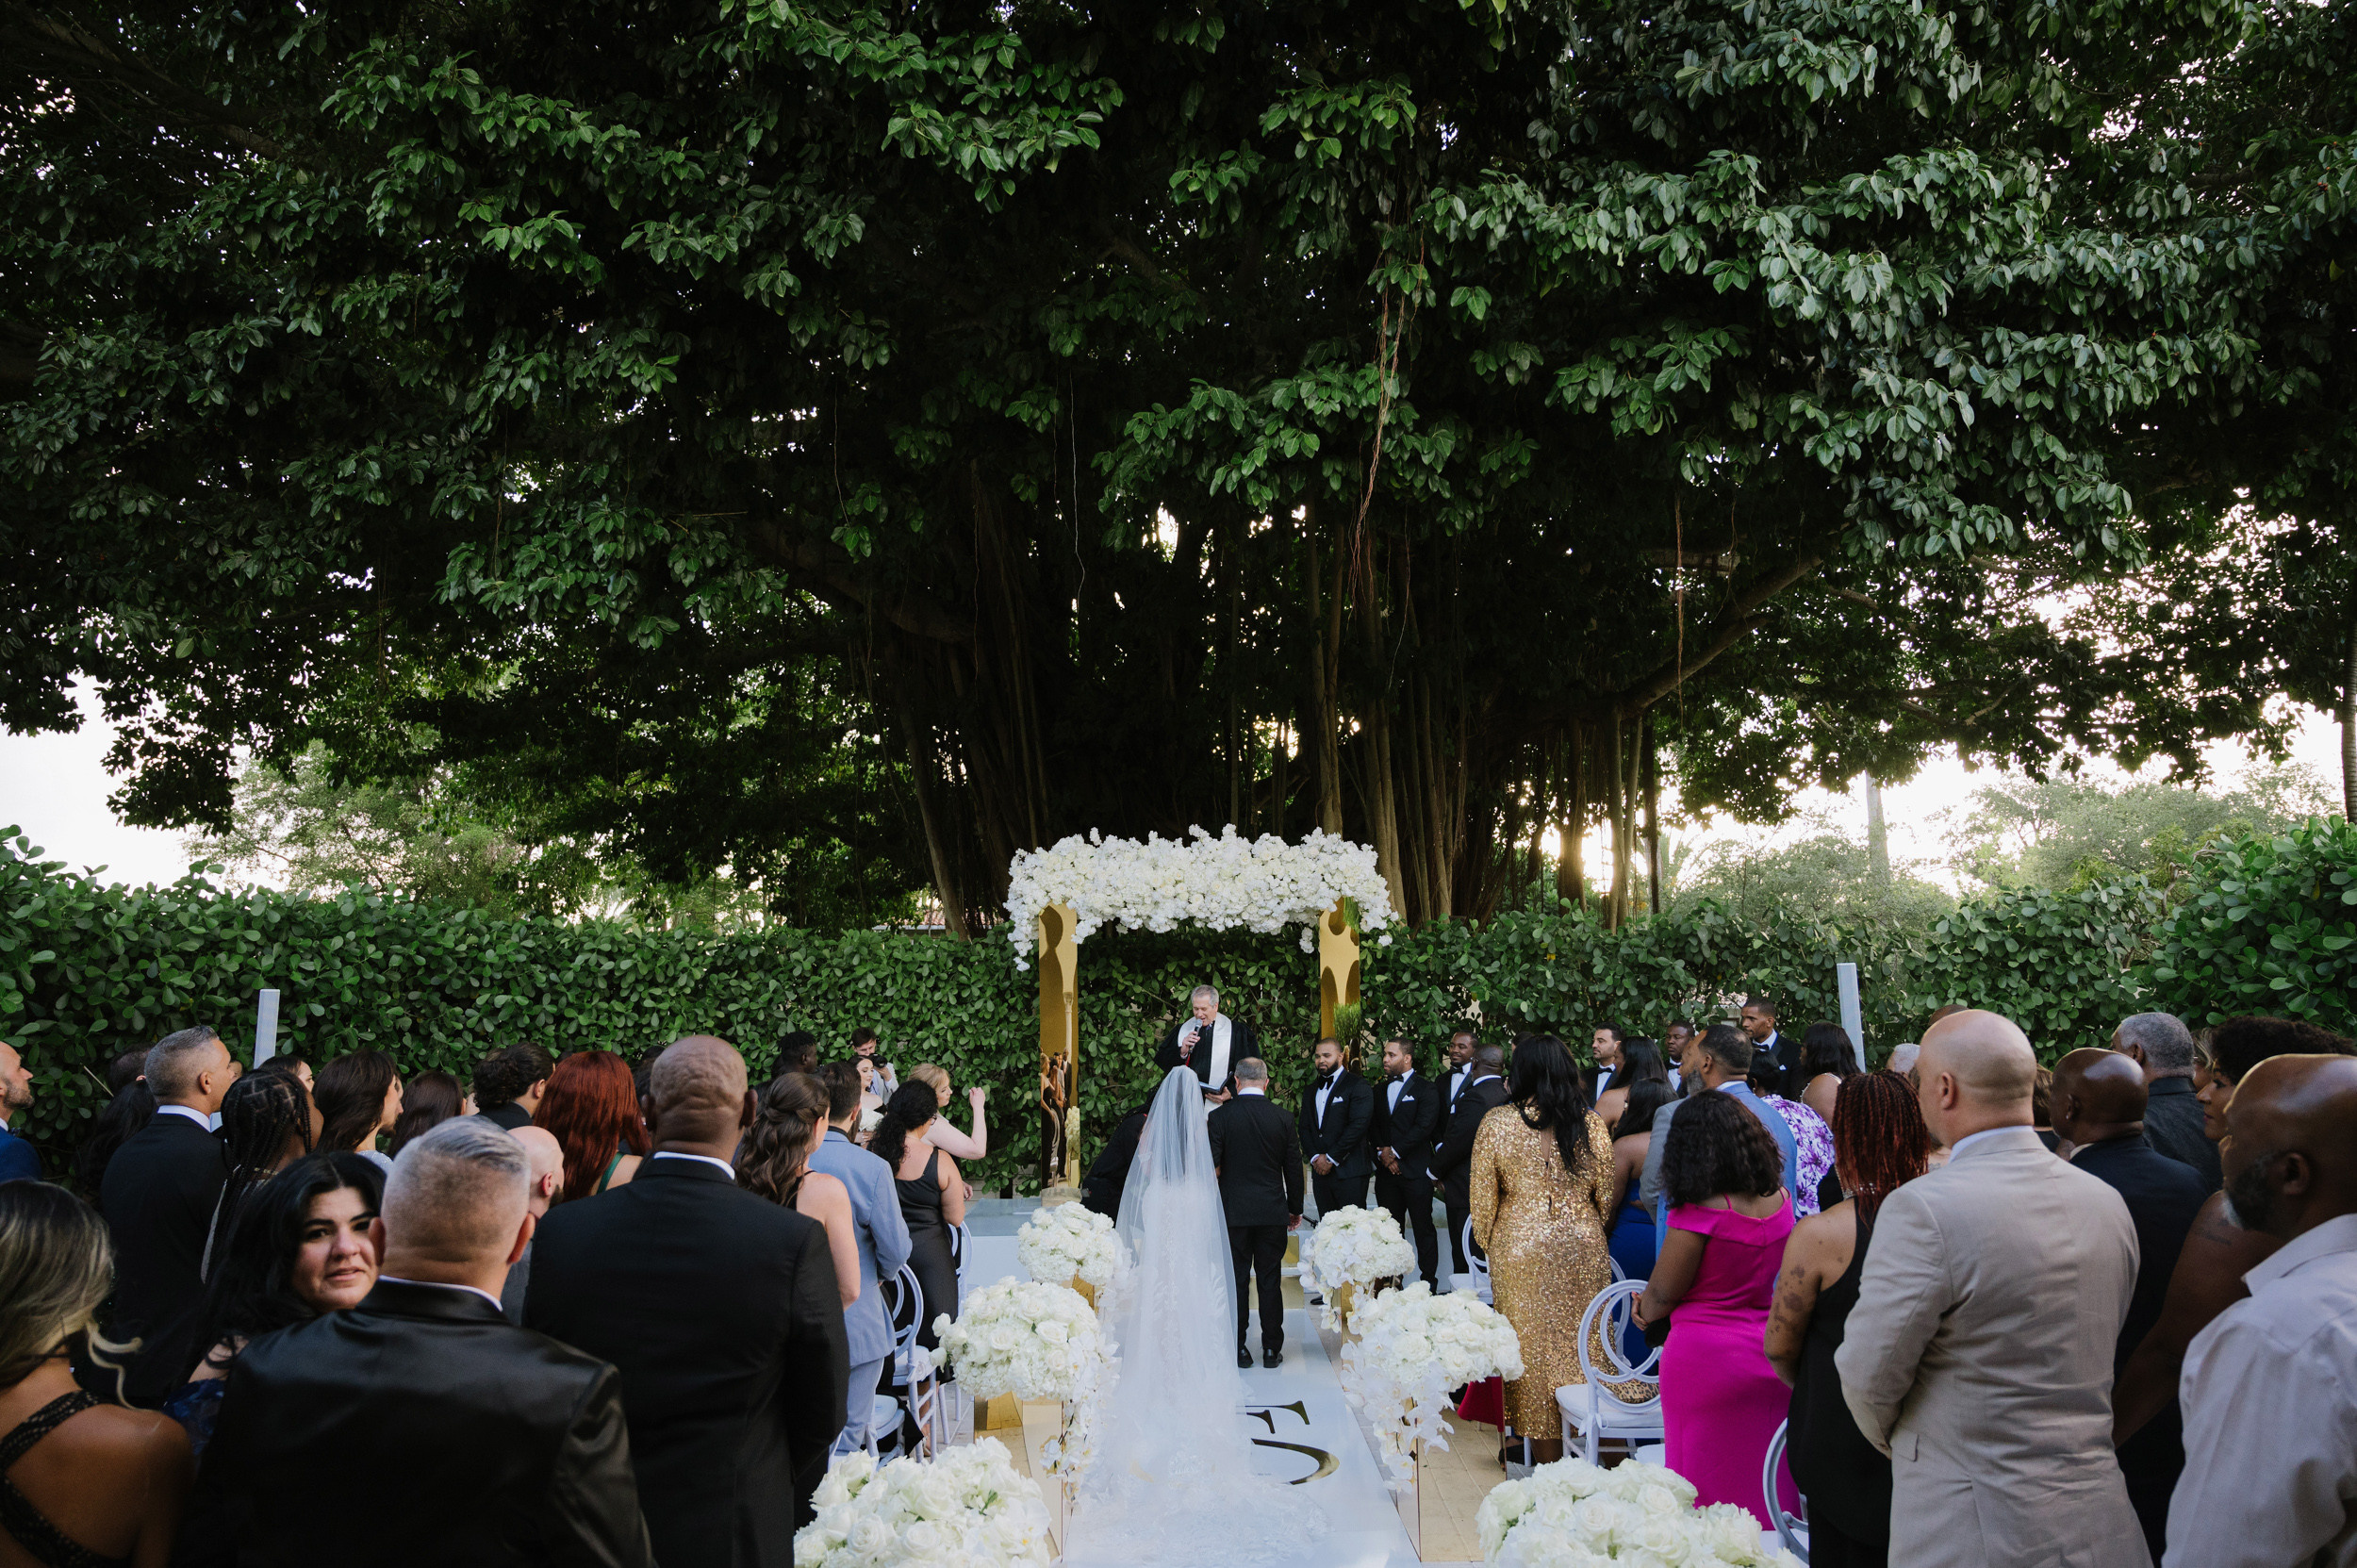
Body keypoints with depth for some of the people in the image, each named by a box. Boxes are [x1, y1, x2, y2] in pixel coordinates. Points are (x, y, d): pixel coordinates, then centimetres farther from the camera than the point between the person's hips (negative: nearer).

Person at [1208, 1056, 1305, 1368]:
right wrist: (1295, 1209, 15)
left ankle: (1238, 1350, 11)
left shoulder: (1218, 1117, -8)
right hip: (1272, 1212, 1)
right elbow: (1294, 1169, 3)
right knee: (1270, 1281, 9)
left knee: (1236, 1281, 6)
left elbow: (1211, 1167, -10)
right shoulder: (1283, 1119, -2)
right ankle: (1272, 1350, 13)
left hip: (1233, 1211, -1)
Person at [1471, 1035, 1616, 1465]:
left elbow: (1482, 1197, -3)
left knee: (1536, 1350, 7)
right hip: (1584, 1251, 2)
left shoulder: (1496, 1123, -7)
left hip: (1520, 1251, -2)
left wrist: (1490, 1244, 14)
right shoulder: (1590, 1124, -2)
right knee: (1580, 1347, 11)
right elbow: (1609, 1195, 4)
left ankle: (1547, 1461, 13)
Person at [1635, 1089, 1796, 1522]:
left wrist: (1644, 1311, 12)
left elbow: (1662, 1294, -11)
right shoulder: (1779, 1199, 1)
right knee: (1766, 1484, 16)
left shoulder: (1698, 1212, -19)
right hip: (1770, 1353, 6)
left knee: (1710, 1490, 7)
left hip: (1706, 1358, -6)